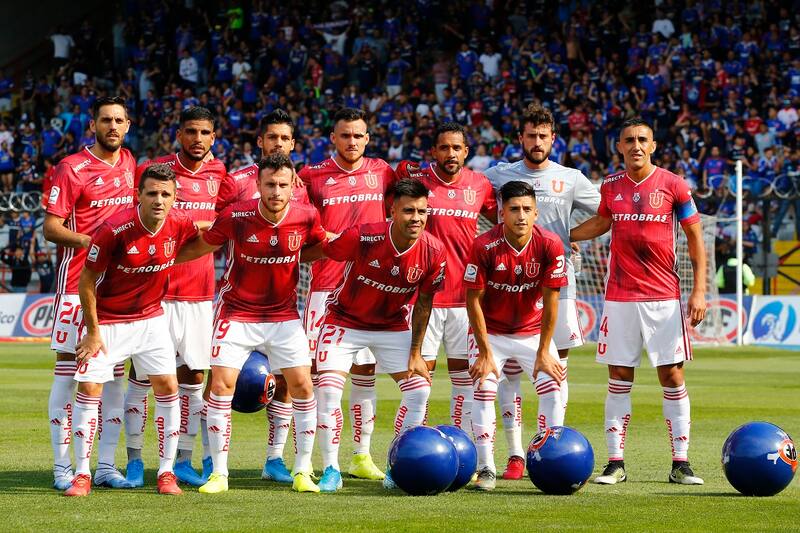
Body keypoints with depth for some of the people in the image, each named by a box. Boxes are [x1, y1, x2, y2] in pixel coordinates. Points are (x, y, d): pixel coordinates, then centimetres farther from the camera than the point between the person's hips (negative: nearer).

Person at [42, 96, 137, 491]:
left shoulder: (129, 162, 12)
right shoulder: (72, 169, -7)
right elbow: (51, 227, -10)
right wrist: (89, 241, -23)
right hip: (78, 282, -6)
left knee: (114, 373, 6)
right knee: (68, 372, -3)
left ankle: (106, 465, 12)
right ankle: (62, 468, 0)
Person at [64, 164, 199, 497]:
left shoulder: (180, 225, -12)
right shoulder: (114, 230, -25)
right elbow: (86, 279, -14)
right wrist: (93, 331, -11)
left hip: (151, 319, 3)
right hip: (107, 320, -3)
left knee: (167, 387, -3)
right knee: (89, 389, -6)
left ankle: (166, 472, 7)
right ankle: (82, 475, 3)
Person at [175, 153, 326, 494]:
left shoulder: (306, 217, -12)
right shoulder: (236, 217, -18)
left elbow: (325, 247, 11)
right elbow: (200, 247, -1)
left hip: (284, 315, 2)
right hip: (237, 312, -2)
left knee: (302, 385, -5)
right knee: (222, 383, -9)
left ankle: (303, 472, 7)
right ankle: (219, 473, 1)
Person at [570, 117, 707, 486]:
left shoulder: (673, 185, -3)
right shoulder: (611, 187, 6)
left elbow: (695, 238, 1)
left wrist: (699, 291, -6)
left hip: (664, 297, -2)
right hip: (620, 298, 2)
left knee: (672, 377, -2)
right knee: (619, 380, 2)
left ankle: (681, 463, 3)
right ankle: (615, 463, 6)